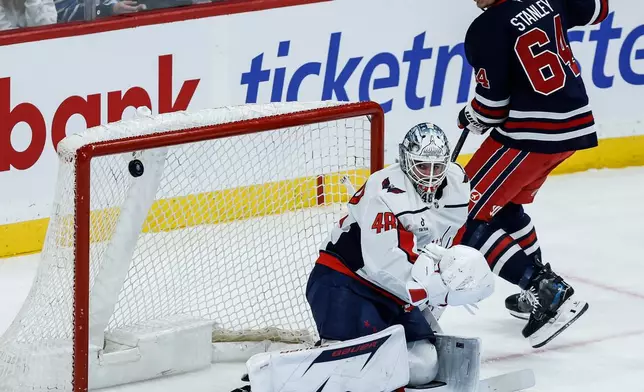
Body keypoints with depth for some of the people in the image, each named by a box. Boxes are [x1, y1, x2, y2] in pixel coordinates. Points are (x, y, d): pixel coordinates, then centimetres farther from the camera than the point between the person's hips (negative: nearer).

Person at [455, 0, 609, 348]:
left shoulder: (486, 30, -16)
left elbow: (492, 102, -13)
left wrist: (471, 119, 9)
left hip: (530, 135, -9)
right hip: (574, 125, 9)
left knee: (466, 219, -3)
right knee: (505, 206, 28)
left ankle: (547, 291, -11)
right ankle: (542, 292, 28)